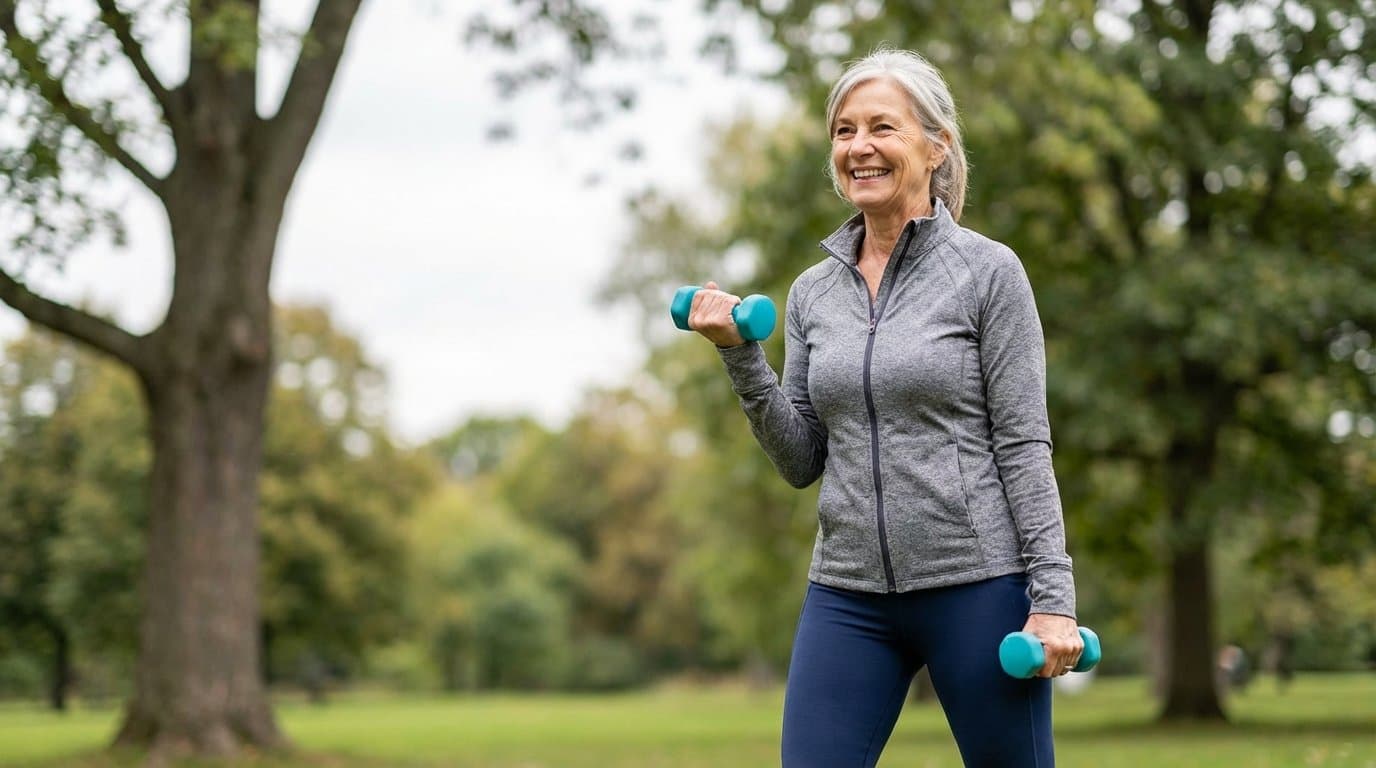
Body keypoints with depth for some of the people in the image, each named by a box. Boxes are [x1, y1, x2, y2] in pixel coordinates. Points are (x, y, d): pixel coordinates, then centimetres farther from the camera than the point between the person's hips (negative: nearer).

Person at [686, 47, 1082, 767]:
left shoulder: (988, 270, -3)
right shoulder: (811, 293, 10)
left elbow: (1024, 447, -7)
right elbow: (802, 461, 8)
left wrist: (1053, 598, -12)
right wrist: (739, 353, -4)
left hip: (977, 586, -4)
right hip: (847, 593, 4)